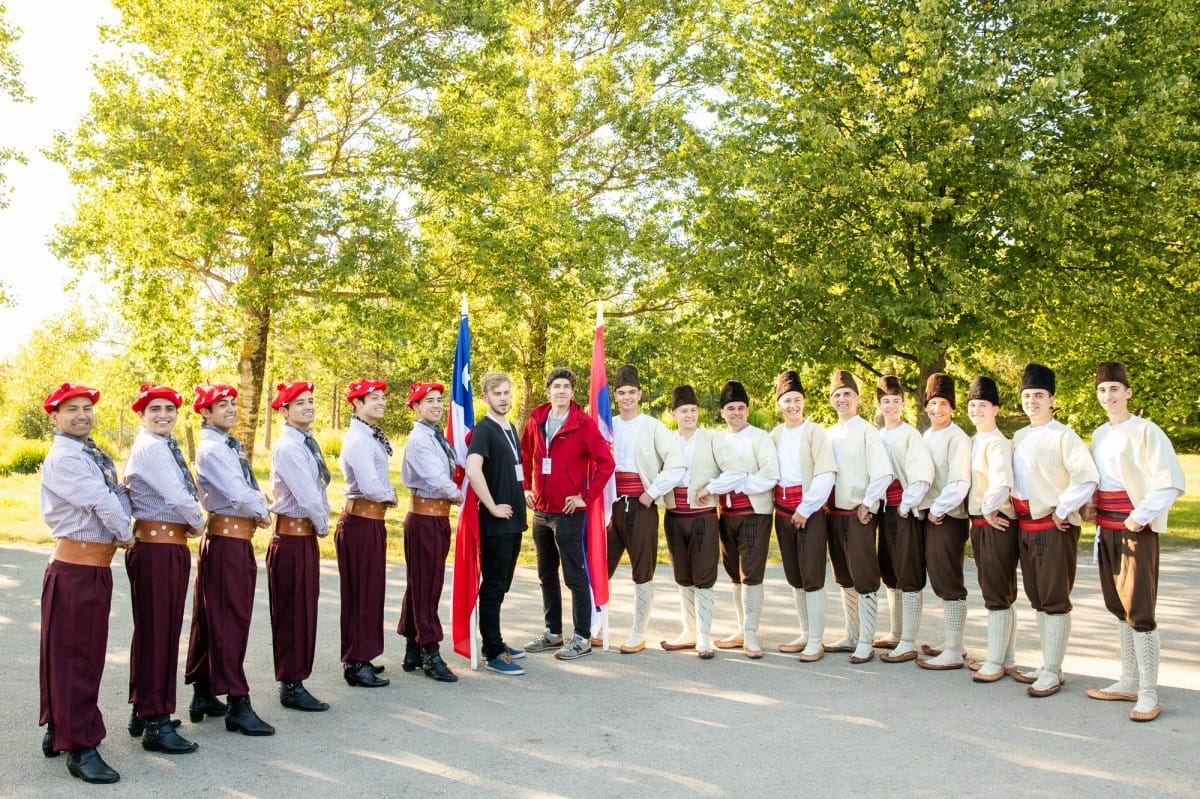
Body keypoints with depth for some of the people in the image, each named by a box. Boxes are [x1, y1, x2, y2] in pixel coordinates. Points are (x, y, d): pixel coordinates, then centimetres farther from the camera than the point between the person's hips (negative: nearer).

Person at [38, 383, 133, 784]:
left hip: (98, 567, 9)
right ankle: (79, 747, 5)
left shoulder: (95, 455, 14)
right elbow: (99, 499, -17)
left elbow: (115, 495, 11)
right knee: (72, 656, -1)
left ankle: (58, 732, 29)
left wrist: (124, 525, -8)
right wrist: (125, 534, -3)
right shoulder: (62, 457, -14)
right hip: (74, 567, -9)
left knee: (87, 651, 16)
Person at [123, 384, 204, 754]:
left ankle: (144, 710, 28)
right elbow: (176, 496, -18)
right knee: (156, 630, -4)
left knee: (163, 629, 16)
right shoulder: (149, 447, -13)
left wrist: (190, 522, 0)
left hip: (173, 545, 9)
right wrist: (198, 522, -3)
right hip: (155, 546, -9)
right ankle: (155, 723, 3)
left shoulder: (165, 446, 16)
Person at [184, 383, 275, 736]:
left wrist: (260, 506, -5)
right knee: (229, 620, -5)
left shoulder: (231, 445, 14)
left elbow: (250, 487, 15)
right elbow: (235, 492, -22)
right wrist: (260, 513, -6)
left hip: (240, 538, 9)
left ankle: (204, 694, 26)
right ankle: (237, 704, 0)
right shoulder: (211, 449, -14)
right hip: (225, 538, -9)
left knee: (212, 617, 15)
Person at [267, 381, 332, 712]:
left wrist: (322, 521, 0)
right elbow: (305, 496, -19)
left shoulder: (308, 443, 11)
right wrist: (322, 525, -5)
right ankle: (291, 686, 10)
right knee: (292, 611, 0)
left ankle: (295, 680, 25)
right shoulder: (287, 447, -16)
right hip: (291, 536, -9)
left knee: (305, 609, 14)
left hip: (307, 535, 9)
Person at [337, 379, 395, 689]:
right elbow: (370, 487, -26)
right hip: (361, 521, -10)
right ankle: (355, 664, 7)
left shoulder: (372, 436, 12)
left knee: (371, 590, 16)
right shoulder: (358, 439, -18)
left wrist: (387, 494, -1)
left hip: (373, 520, 10)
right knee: (360, 592, -2)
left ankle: (361, 657, 28)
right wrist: (391, 496, -7)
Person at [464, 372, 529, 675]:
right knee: (493, 587, -2)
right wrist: (492, 507, -23)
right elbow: (473, 469, -29)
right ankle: (493, 654, 3)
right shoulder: (483, 429, -13)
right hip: (495, 522, -9)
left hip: (514, 519, 9)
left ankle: (495, 642, 27)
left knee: (502, 584, 16)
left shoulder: (510, 429, 14)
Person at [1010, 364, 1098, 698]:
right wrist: (1012, 508, 11)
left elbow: (1087, 478, -20)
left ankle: (1052, 674, 3)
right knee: (1038, 599, 14)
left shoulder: (1063, 436, -10)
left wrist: (1062, 510, -16)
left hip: (1054, 528, -8)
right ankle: (1046, 665, 25)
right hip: (1026, 527, 8)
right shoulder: (1019, 437, 12)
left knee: (1055, 601, -2)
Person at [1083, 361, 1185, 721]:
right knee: (1119, 608, 13)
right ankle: (1129, 682, 23)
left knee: (1140, 610, -6)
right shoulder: (1099, 434, 12)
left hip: (1136, 529, -7)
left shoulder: (1145, 431, -10)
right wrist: (1092, 509, 7)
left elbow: (1171, 482, -15)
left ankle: (1149, 694, 1)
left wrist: (1140, 516, -17)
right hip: (1107, 529, 7)